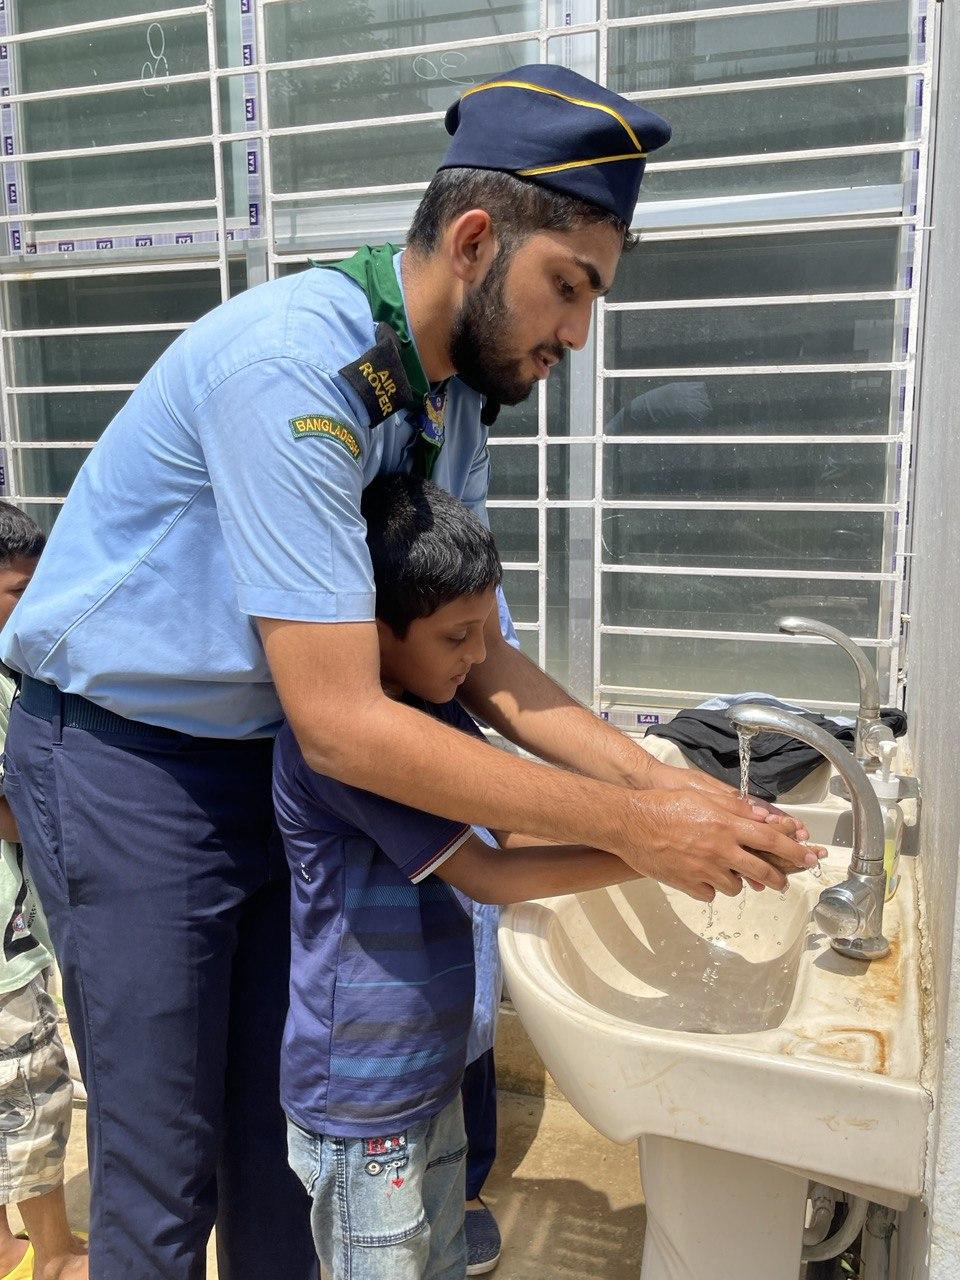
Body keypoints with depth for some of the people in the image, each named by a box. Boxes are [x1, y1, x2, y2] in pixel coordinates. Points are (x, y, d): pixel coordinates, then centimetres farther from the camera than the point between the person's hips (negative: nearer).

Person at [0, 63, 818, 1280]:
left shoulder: (452, 401, 0)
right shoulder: (291, 365, -27)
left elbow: (477, 662, 1)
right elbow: (341, 721, -31)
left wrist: (665, 780, -10)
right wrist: (630, 827, -28)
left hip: (263, 758, 7)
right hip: (126, 764, -7)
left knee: (283, 1120, 16)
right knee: (164, 1173, 6)